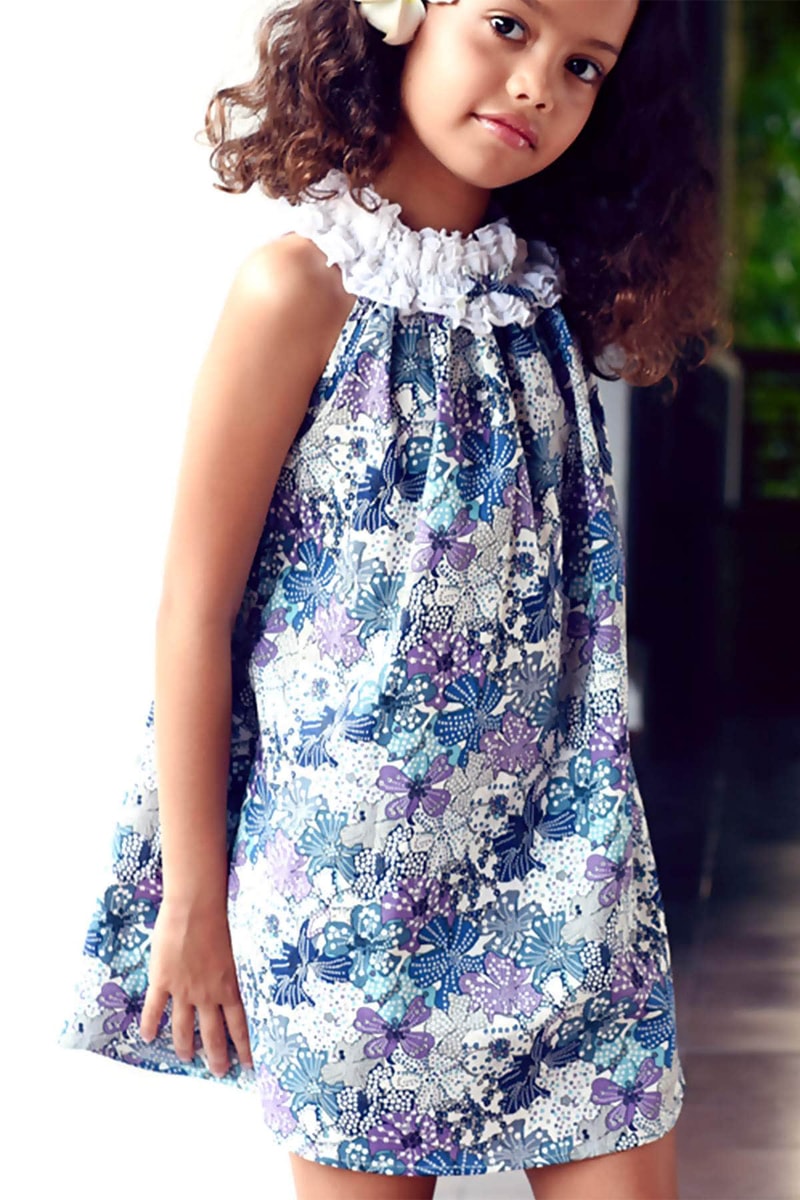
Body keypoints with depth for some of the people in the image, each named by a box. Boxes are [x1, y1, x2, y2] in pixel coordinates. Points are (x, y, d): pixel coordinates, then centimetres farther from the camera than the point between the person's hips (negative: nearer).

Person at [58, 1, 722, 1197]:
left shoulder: (551, 291, 6)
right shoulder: (304, 288, -11)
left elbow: (564, 591, 11)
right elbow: (194, 605, -10)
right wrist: (193, 900, -9)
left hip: (555, 842, 5)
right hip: (359, 857, -5)